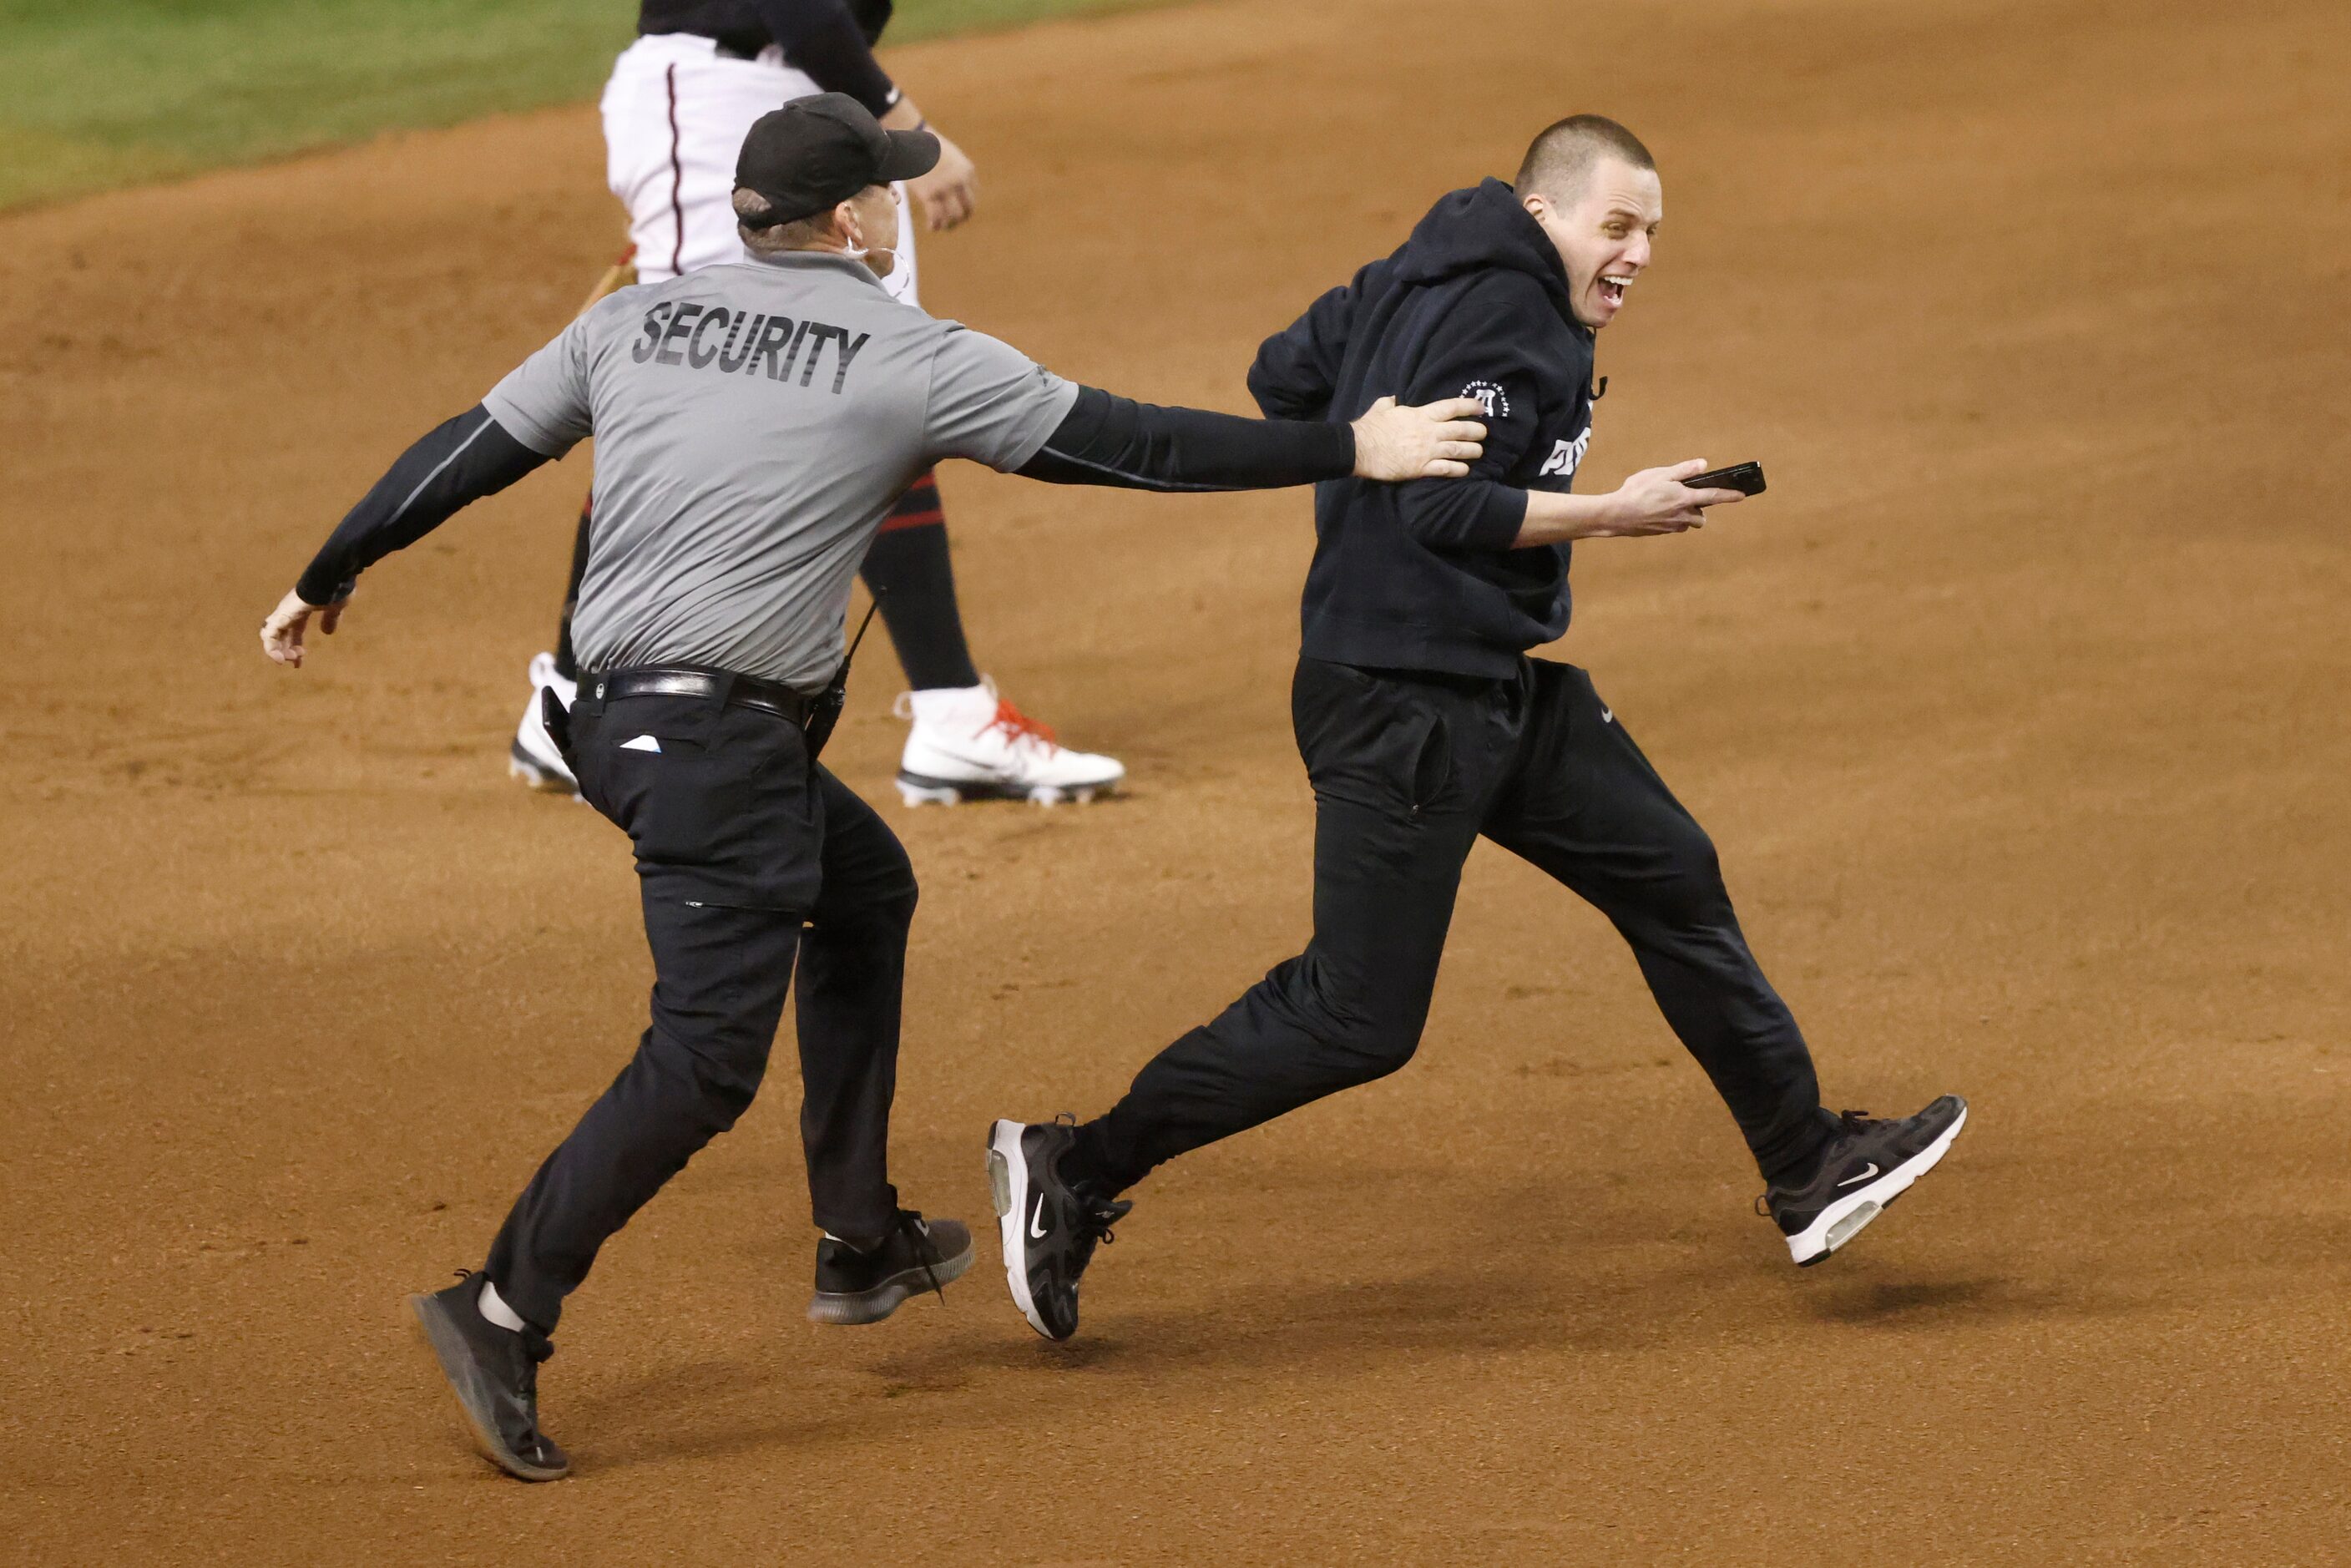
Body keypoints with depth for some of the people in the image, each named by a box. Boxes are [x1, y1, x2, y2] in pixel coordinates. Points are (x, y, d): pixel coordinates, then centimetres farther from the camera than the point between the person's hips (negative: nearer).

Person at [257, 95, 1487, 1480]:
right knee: (710, 1054, -10)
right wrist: (1353, 452, 2)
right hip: (719, 737, -8)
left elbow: (465, 456, 12)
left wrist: (331, 580, 24)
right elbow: (1129, 445, -4)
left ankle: (863, 1244, 31)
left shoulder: (637, 322, 11)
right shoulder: (909, 358, -5)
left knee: (864, 884, 27)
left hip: (615, 715, 8)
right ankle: (507, 1314, -19)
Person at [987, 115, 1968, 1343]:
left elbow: (1284, 379, 17)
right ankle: (1074, 1171, 0)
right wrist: (1613, 513, -17)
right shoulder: (1502, 319, -17)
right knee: (1356, 1018, -8)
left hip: (1497, 690, 11)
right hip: (1399, 710, -11)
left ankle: (1807, 1172, 18)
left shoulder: (1418, 282, 11)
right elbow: (1449, 508, -24)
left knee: (1670, 877, 11)